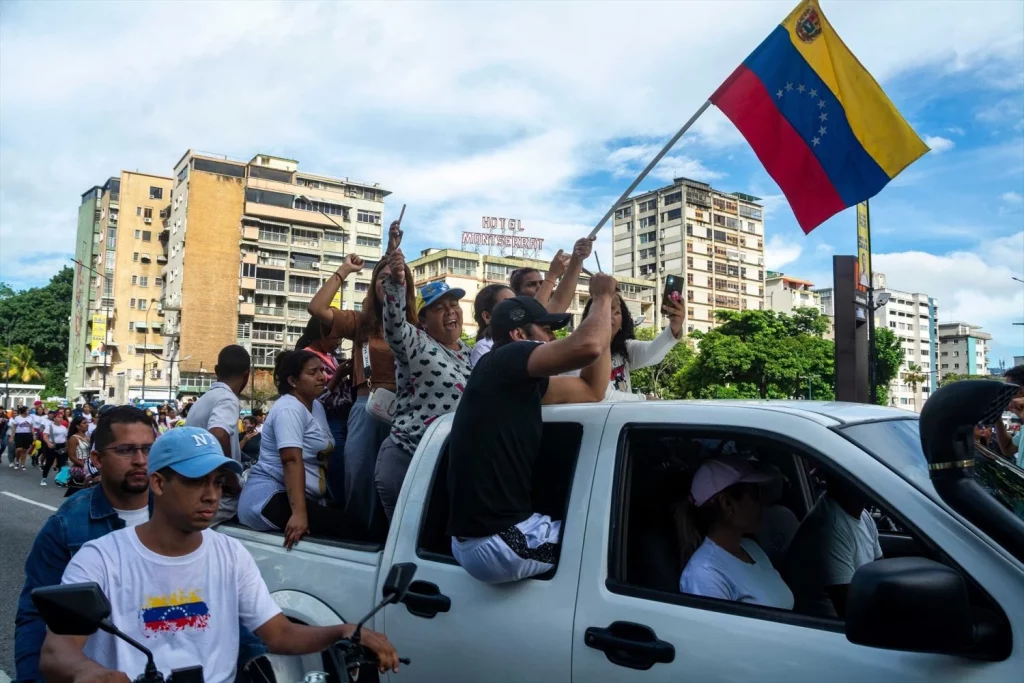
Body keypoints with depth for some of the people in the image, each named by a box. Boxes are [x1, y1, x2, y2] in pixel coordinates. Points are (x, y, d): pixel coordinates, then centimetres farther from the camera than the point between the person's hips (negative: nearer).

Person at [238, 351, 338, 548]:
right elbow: (292, 460, -25)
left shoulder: (316, 406, 14)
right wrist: (298, 513, -35)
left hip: (308, 498, 9)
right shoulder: (289, 409, -13)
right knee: (337, 526, -28)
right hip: (270, 497, -9)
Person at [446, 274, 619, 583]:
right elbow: (588, 346, -27)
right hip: (498, 542, -10)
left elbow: (591, 390, 18)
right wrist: (603, 297, -7)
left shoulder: (521, 380, 14)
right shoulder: (504, 361, -12)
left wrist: (603, 314, 17)